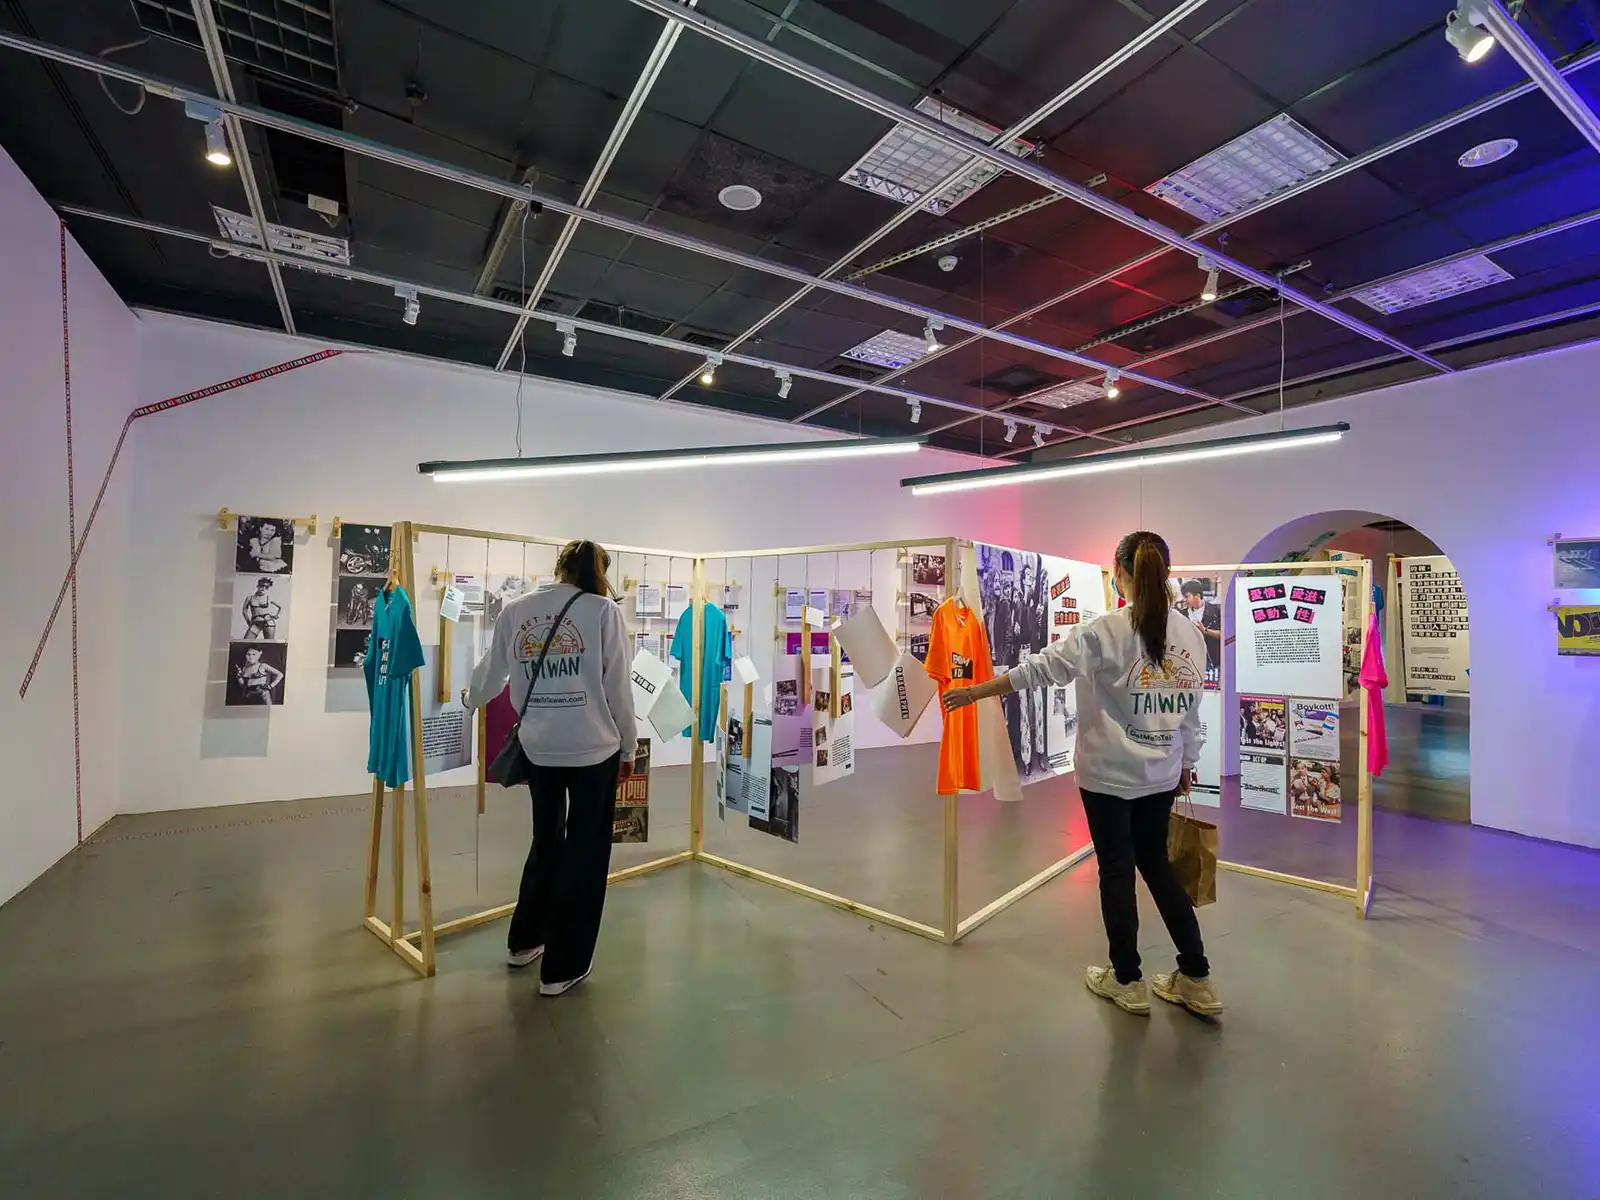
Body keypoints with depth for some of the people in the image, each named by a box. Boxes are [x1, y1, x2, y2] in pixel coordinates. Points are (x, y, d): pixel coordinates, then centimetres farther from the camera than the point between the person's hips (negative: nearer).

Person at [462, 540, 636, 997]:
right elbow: (618, 688, -7)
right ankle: (562, 968, 22)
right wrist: (628, 746, 5)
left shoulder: (514, 611, 2)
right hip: (595, 747, -4)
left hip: (539, 748, 4)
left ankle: (524, 942, 41)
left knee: (546, 844, 25)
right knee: (585, 852, 11)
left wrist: (471, 699, 37)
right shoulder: (603, 610, -9)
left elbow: (491, 672, 15)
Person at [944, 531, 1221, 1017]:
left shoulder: (1105, 632, -17)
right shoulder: (1191, 634, 1)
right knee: (1156, 864, 21)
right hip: (1161, 774, 5)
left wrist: (974, 692, -13)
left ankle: (1128, 981, 24)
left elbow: (1040, 668, -20)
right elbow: (1191, 710, 8)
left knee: (1117, 870, 9)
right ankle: (1196, 979, 28)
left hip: (1109, 774, -5)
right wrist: (1186, 763, 20)